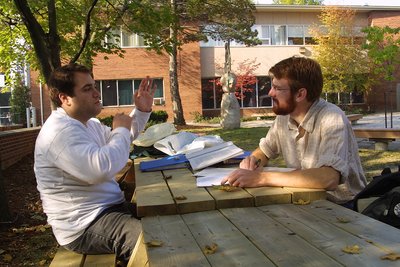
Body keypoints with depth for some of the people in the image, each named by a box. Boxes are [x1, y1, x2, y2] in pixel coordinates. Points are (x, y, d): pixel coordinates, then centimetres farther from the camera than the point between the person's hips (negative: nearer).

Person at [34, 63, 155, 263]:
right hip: (84, 226, -10)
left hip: (108, 208, 10)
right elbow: (101, 169, -36)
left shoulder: (88, 123, 12)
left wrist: (142, 111, 11)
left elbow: (123, 140, 27)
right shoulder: (60, 131, -22)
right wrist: (121, 130, -19)